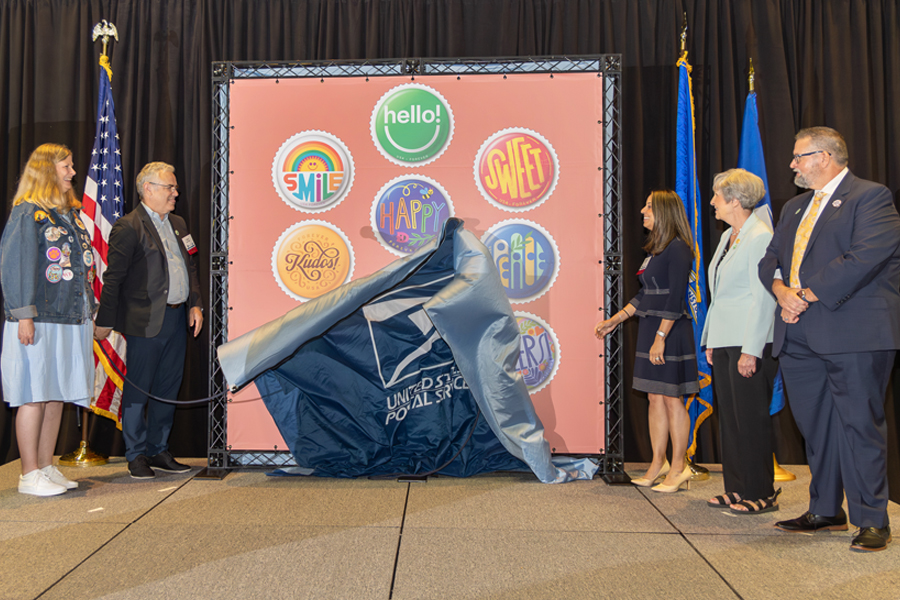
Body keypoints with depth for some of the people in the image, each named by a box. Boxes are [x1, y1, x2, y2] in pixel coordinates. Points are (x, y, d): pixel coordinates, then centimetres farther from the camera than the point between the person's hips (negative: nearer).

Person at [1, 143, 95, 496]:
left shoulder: (71, 213, 17)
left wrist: (89, 310, 14)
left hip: (70, 320, 7)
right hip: (39, 322, -7)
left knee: (58, 396, 10)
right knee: (34, 396, -2)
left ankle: (46, 467, 20)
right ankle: (30, 476, 7)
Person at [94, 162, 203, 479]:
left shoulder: (177, 223, 16)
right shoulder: (128, 227, -8)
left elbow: (190, 267, 19)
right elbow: (113, 278, -9)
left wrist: (194, 304, 9)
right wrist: (105, 321, -9)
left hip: (177, 319, 7)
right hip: (145, 322, -7)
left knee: (168, 388, 12)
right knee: (138, 390, 3)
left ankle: (159, 450, 24)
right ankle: (136, 455, 15)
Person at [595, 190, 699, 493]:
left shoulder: (678, 248, -11)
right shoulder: (655, 249, 16)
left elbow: (675, 298, -17)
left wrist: (661, 337, -21)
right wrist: (615, 319, 22)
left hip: (671, 331, -9)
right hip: (649, 328, 9)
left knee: (671, 397, -2)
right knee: (655, 397, 11)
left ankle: (679, 467, 9)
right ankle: (658, 464, 19)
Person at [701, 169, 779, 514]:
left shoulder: (760, 237, -12)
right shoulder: (727, 237, 16)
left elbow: (763, 298, -16)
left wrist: (751, 350, -18)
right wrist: (711, 341, 16)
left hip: (749, 343, -9)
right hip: (724, 341, 9)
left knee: (751, 418, -2)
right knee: (729, 416, 12)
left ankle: (761, 494, 10)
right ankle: (737, 489, 21)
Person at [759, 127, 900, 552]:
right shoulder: (794, 207, 22)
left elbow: (864, 257, -17)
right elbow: (771, 258, 16)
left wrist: (808, 295, -16)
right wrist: (781, 290, -5)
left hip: (853, 333, -7)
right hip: (800, 336, 7)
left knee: (859, 425, -2)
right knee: (815, 427, 12)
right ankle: (826, 511, 24)